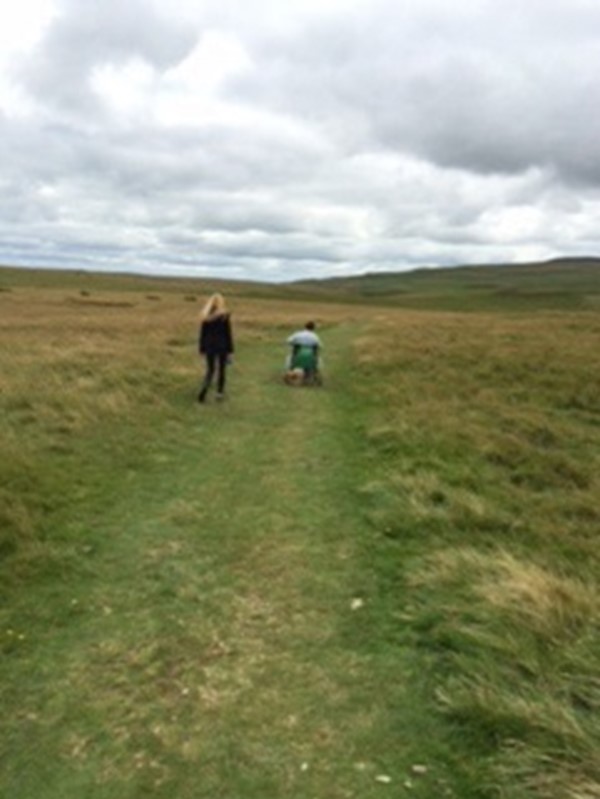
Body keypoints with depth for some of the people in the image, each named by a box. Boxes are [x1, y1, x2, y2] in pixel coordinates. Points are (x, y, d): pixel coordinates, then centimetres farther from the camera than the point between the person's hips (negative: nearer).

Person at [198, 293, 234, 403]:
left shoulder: (206, 316, -1)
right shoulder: (225, 315, -10)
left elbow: (202, 334, 2)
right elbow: (228, 334, -8)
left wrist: (202, 349, 10)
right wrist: (230, 350, -2)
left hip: (209, 346, 3)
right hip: (222, 347, -2)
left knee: (210, 370, 12)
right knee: (221, 370, 14)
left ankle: (203, 389, -11)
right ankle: (220, 392, 20)